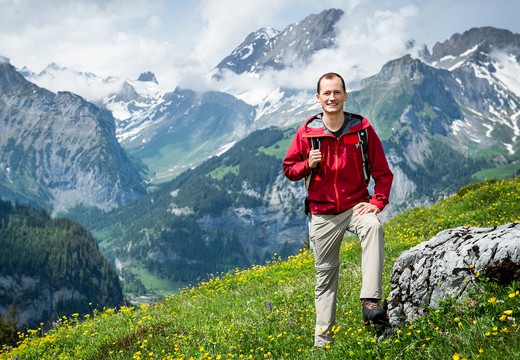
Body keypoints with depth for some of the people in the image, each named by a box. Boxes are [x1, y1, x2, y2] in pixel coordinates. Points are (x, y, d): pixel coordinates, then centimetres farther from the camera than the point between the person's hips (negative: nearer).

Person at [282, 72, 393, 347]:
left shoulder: (362, 129, -5)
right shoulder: (306, 133, -4)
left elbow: (383, 172, 0)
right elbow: (289, 169, 5)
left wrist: (377, 202, -13)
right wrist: (308, 164, -16)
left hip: (356, 205, -1)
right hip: (323, 214, 1)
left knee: (374, 227, -36)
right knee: (325, 274, 8)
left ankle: (370, 302, -40)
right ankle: (322, 339, 20)